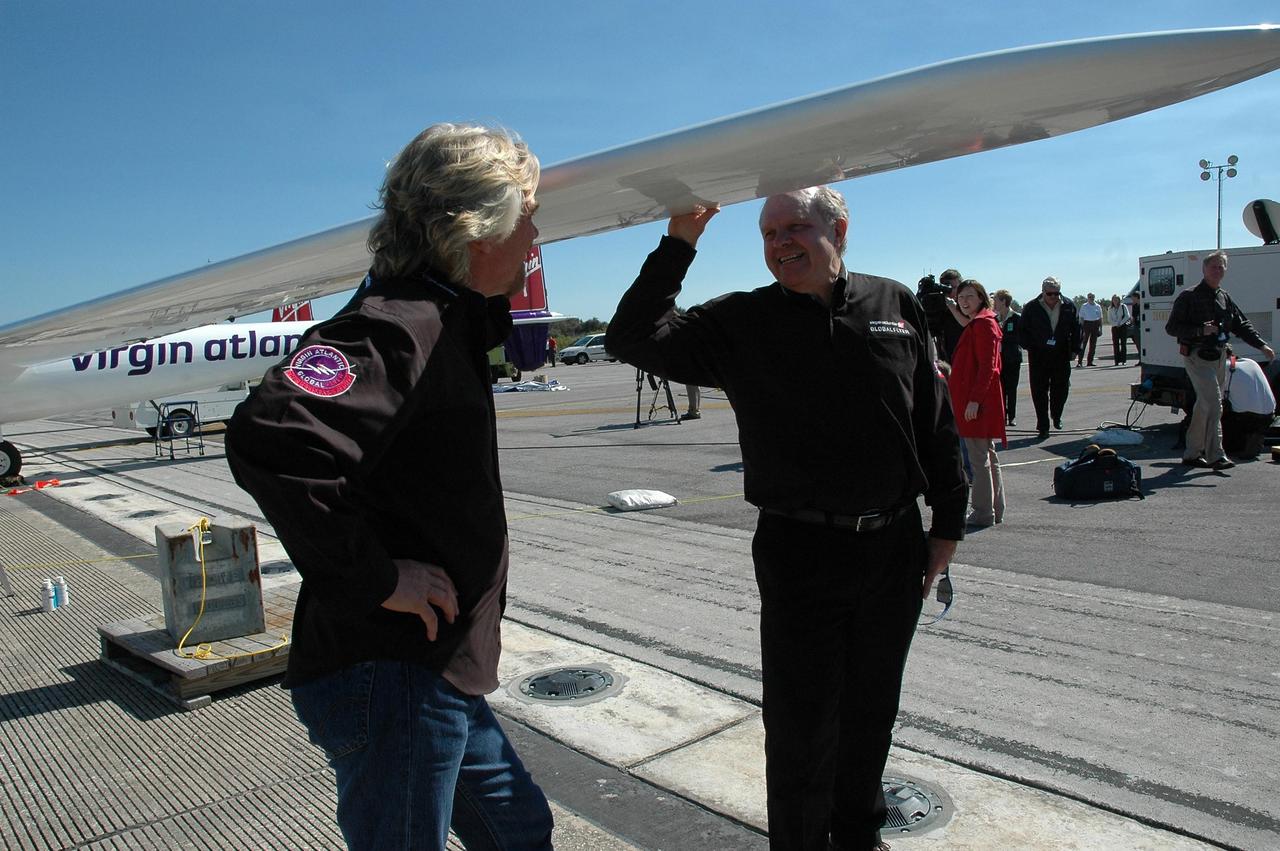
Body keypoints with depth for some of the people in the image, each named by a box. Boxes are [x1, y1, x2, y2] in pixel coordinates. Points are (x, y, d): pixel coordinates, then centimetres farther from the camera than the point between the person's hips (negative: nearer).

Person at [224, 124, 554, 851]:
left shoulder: (445, 320, 9)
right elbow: (270, 436, -36)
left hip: (444, 676, 10)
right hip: (390, 679, -10)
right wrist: (376, 580, -27)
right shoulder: (393, 324, -22)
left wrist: (503, 302, 13)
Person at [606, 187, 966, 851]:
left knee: (873, 712, 21)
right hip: (799, 554, -3)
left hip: (895, 547, 4)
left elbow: (936, 422, 10)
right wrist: (677, 246, -17)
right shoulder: (741, 322, -4)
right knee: (802, 726, 8)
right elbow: (634, 339, -13)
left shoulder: (895, 305, 5)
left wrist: (947, 522, 10)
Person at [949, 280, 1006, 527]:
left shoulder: (984, 324, -12)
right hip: (975, 400, 11)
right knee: (988, 456, 15)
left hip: (978, 402, -11)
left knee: (979, 458, -5)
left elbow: (987, 366, -19)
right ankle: (995, 511, 24)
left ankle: (983, 513, 2)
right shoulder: (976, 324, 19)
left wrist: (975, 400, -22)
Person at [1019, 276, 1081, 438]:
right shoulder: (1032, 308, -3)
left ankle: (1056, 416, 34)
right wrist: (1029, 346, -7)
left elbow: (1075, 329, 11)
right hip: (1038, 357, -2)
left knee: (1061, 389, 7)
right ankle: (1043, 426, 7)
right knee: (1040, 392, -1)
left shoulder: (1068, 307, 4)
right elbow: (1022, 330, 3)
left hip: (1061, 356, 2)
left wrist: (1074, 349, 5)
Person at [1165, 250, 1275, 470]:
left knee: (1204, 406, 11)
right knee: (1213, 404, -17)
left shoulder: (1225, 298, 15)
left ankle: (1191, 453, 21)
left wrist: (1262, 345, 8)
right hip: (1197, 357, -8)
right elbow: (1171, 328, -11)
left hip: (1218, 357, 8)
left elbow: (1242, 325, 19)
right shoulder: (1189, 297, -7)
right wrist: (1200, 331, -22)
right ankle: (1215, 456, -17)